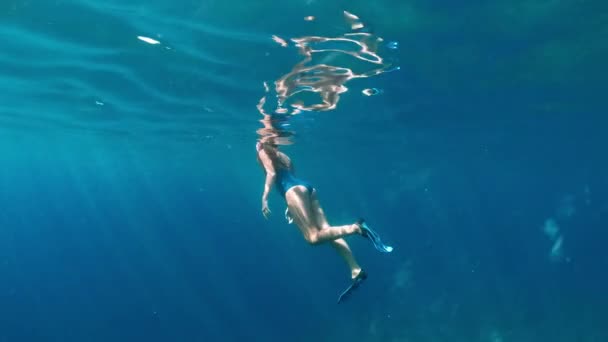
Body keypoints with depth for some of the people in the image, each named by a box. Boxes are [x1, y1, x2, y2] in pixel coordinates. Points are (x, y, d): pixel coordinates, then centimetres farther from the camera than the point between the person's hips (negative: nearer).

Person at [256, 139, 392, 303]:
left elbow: (271, 173, -6)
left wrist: (264, 198, -13)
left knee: (313, 237, -16)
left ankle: (356, 228, -34)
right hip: (307, 187, 8)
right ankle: (356, 272, -14)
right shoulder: (283, 156, 33)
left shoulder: (263, 151, 10)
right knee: (325, 230, -3)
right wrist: (290, 206, 34)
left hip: (295, 190, -8)